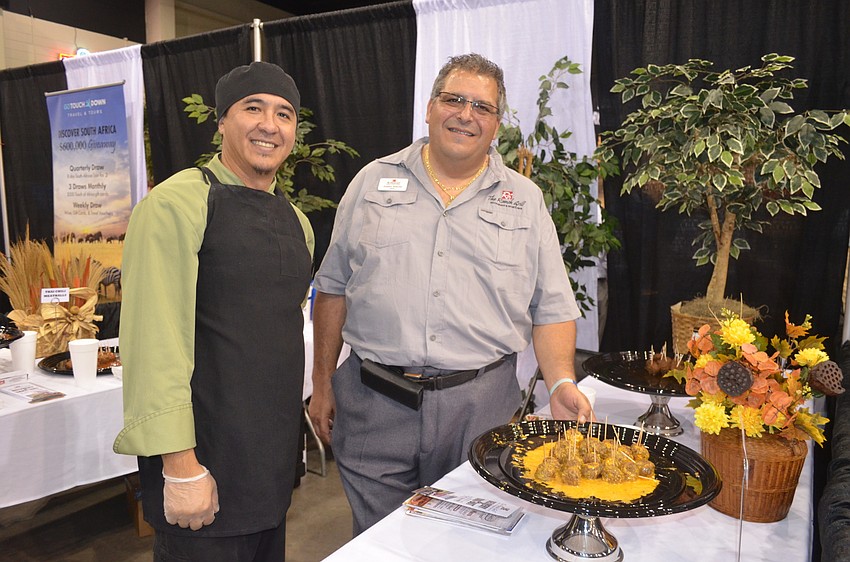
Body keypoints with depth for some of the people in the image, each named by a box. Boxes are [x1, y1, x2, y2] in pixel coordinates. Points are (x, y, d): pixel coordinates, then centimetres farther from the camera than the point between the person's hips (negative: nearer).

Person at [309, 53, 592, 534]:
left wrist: (562, 384, -10)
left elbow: (552, 309, 5)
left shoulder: (525, 200, 6)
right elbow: (334, 289, 8)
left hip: (482, 405, 1)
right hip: (374, 404, 0)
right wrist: (323, 383, 6)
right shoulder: (373, 183, 6)